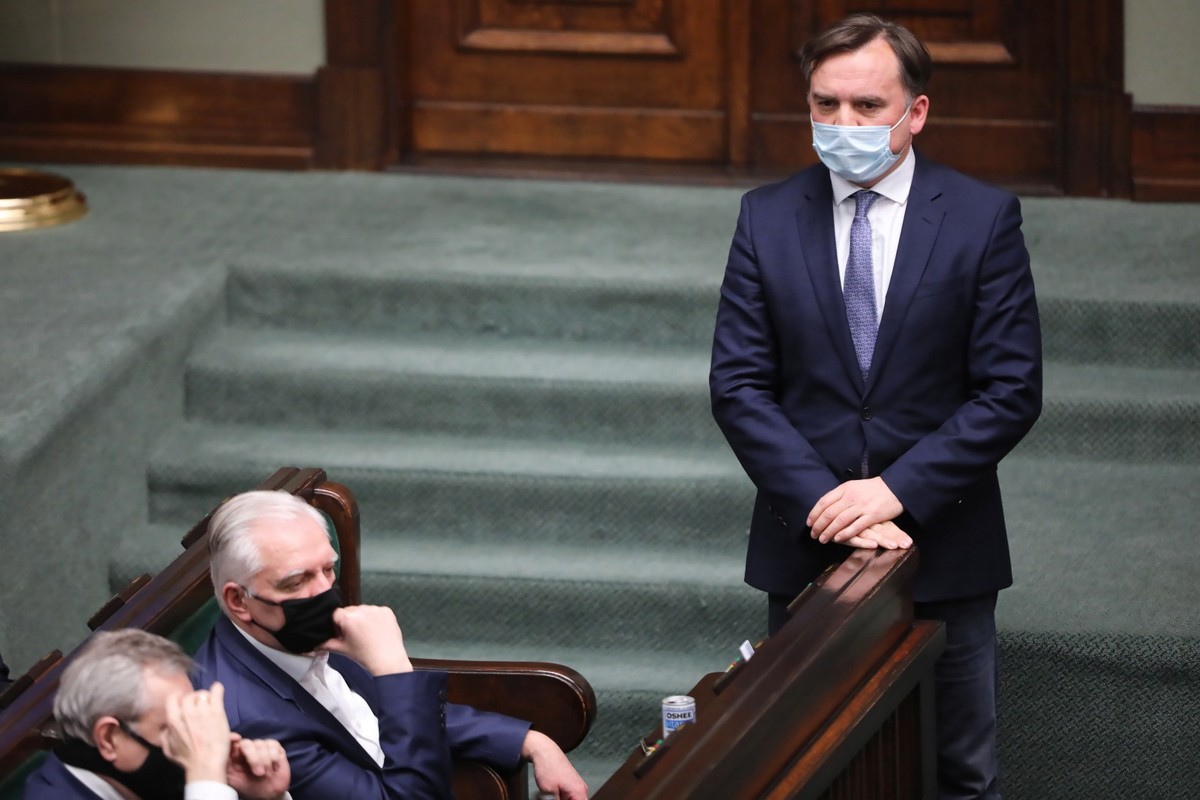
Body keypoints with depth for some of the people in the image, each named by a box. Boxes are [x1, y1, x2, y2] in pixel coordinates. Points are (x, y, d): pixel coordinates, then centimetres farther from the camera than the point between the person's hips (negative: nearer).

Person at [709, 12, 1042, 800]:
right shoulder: (768, 218, 2)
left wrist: (898, 491, -16)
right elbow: (738, 384, -2)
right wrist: (822, 500, -14)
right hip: (804, 545, 2)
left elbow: (1012, 390, -8)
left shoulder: (983, 218, -4)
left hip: (941, 546, -1)